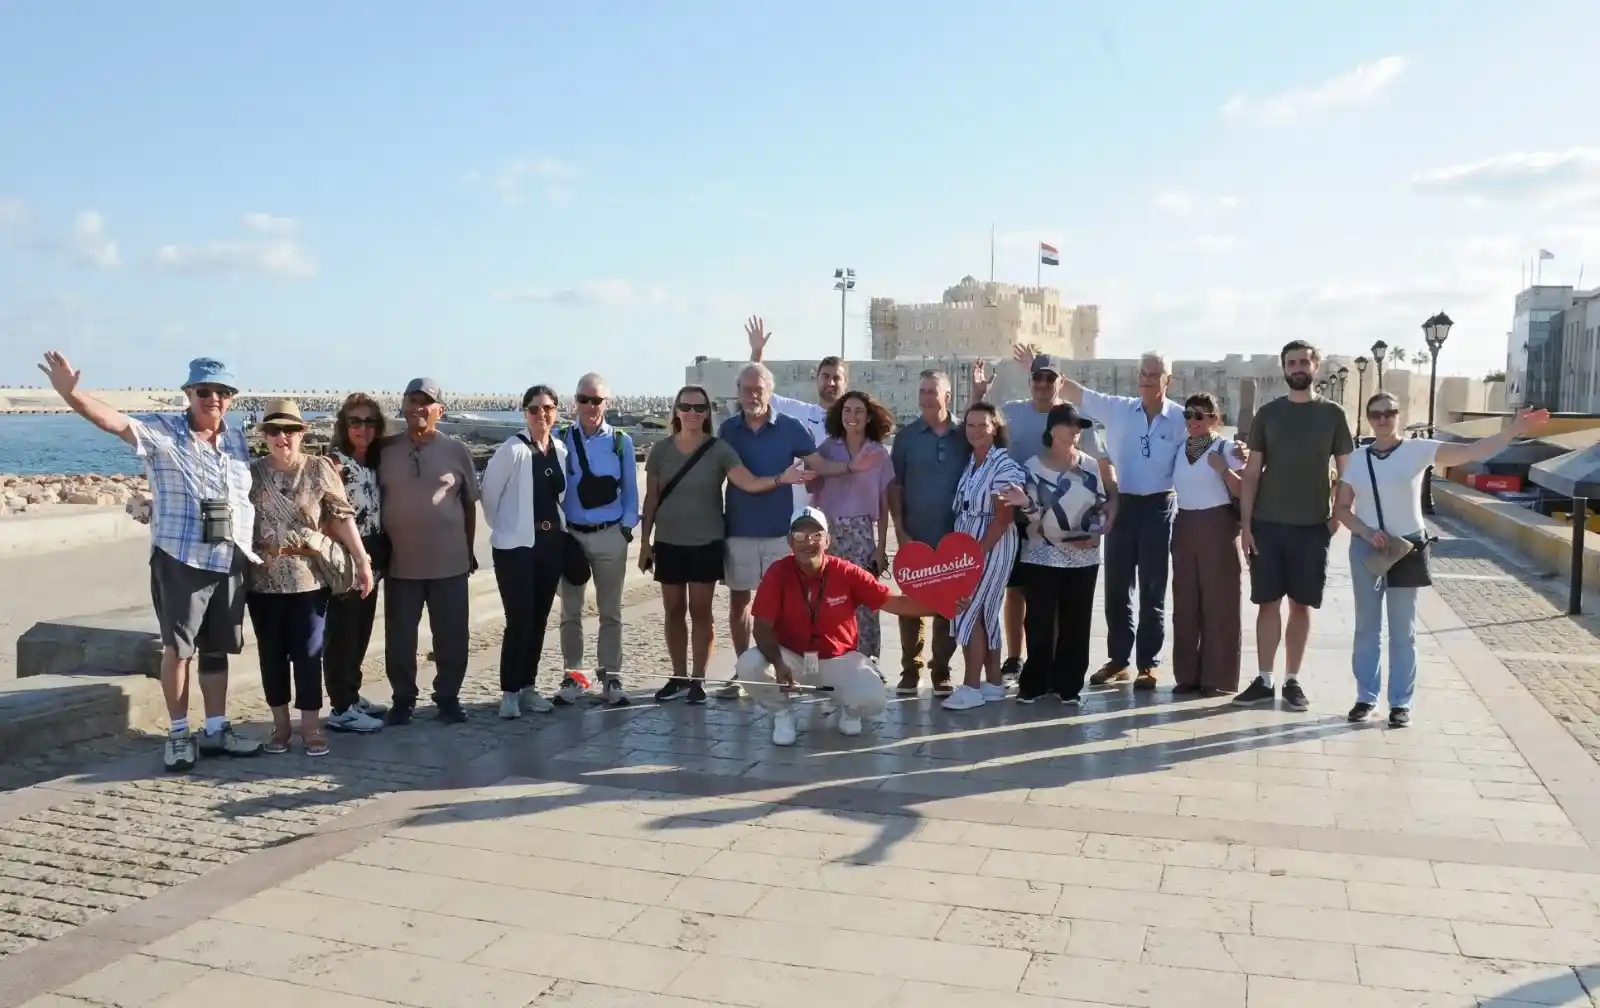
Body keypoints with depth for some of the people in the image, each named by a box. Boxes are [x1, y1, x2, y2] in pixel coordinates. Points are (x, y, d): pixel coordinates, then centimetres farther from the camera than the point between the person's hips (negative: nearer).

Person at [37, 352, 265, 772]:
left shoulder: (239, 440, 9)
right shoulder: (163, 431, -6)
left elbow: (253, 494, 18)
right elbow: (117, 421, -24)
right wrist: (71, 394, -42)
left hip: (230, 563, 5)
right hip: (179, 561, -4)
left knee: (217, 650, 13)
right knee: (178, 648, 1)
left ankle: (216, 730, 23)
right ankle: (178, 734, 13)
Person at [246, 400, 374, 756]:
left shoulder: (319, 469, -3)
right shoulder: (252, 473, 2)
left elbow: (342, 517, -4)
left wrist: (362, 560, -9)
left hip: (309, 580, -2)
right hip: (264, 582, 2)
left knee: (308, 654, 1)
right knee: (272, 655, 9)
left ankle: (311, 728, 10)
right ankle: (280, 726, 21)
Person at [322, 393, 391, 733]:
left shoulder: (375, 462, 12)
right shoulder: (334, 461, -11)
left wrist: (380, 559, 12)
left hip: (372, 560, 8)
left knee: (361, 633, 15)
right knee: (341, 634, -1)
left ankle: (352, 695, 26)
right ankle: (341, 709, 4)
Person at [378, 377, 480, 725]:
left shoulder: (456, 451, 0)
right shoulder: (385, 451, 1)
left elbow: (469, 504, 7)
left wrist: (469, 549, 10)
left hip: (450, 562, 0)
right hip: (400, 563, 0)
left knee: (452, 636, 7)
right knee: (400, 638, 8)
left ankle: (448, 697, 23)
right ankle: (403, 699, 24)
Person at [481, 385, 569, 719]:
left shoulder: (562, 450, 6)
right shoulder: (512, 449, -11)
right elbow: (489, 492, -7)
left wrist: (560, 526, 10)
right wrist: (503, 527, 1)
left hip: (552, 543, 6)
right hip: (517, 545, -6)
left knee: (539, 620, 11)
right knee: (519, 620, -7)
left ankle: (528, 687, 21)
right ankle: (509, 692, 4)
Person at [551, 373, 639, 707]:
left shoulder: (621, 441, -1)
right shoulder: (561, 439, -1)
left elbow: (630, 490, 4)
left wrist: (627, 527, -4)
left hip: (610, 535, 0)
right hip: (570, 534, 1)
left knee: (610, 611, 7)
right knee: (570, 612, 7)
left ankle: (610, 679, 13)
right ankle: (572, 678, 16)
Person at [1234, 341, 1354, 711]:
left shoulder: (1332, 414, 2)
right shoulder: (1267, 414, 4)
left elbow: (1346, 473, 5)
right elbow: (1252, 472, 4)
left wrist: (1337, 519, -4)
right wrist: (1245, 524, -3)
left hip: (1312, 526, 0)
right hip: (1267, 524, 1)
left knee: (1301, 605, 6)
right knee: (1268, 603, 3)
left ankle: (1292, 680, 16)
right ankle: (1264, 680, 11)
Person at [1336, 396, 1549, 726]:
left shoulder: (1418, 449, -5)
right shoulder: (1357, 457, 2)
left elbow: (1472, 451, -15)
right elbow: (1341, 508, 4)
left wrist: (1513, 431, -27)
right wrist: (1367, 532, -12)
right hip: (1365, 548, 2)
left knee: (1403, 630, 5)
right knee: (1366, 626, 9)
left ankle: (1400, 702, 13)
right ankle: (1365, 696, 18)